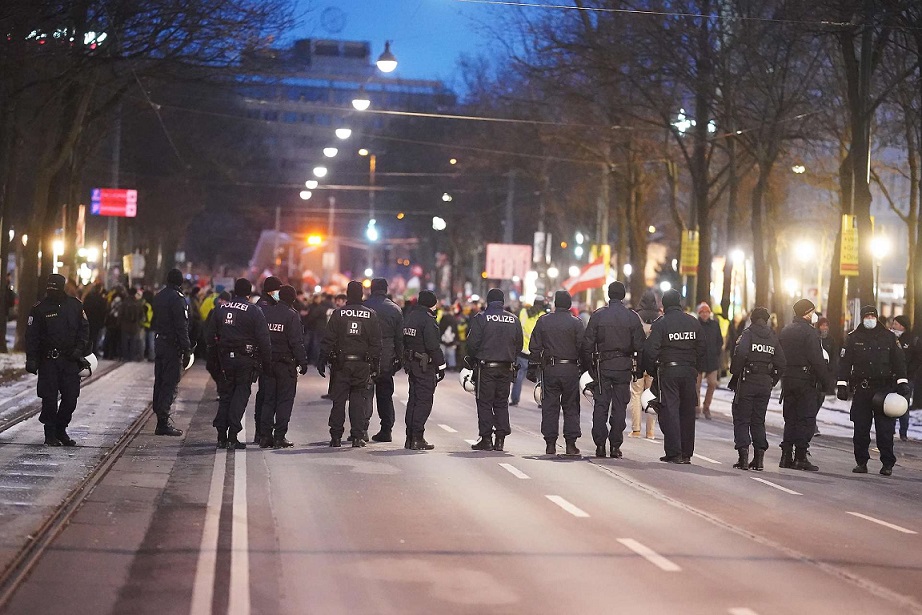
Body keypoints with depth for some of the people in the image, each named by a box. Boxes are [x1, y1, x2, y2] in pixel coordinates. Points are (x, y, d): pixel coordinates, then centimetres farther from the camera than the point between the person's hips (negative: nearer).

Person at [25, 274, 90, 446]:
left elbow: (84, 329, 12)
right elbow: (31, 336, -2)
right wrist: (31, 359, -9)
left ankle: (61, 430, 19)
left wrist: (80, 349, -1)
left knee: (71, 398, 2)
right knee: (50, 399, -1)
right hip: (48, 361, -2)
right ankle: (50, 434, 9)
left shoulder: (75, 305, 5)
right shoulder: (39, 309, -3)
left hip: (71, 360, 2)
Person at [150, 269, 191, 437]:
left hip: (159, 342, 9)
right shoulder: (177, 298, -15)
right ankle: (163, 422, -9)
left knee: (160, 381, 14)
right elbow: (181, 327, -18)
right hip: (173, 345, -9)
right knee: (170, 383, -7)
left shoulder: (158, 297, 12)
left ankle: (160, 415, 20)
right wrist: (187, 350, -16)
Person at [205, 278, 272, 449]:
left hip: (225, 358, 4)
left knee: (225, 396, 12)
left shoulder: (220, 309, 6)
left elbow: (209, 335, 8)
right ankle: (232, 437, -5)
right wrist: (267, 362, -4)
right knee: (241, 395, 1)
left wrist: (216, 356, 15)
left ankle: (221, 436, 10)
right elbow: (264, 340, -11)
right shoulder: (254, 311, -7)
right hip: (246, 360, -4)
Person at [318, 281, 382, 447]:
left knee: (338, 400, 5)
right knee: (359, 401, 5)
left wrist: (322, 361, 0)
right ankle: (358, 437, 1)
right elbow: (376, 343, 2)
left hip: (341, 363, -1)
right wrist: (375, 365, 8)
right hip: (363, 364, 1)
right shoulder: (371, 315, 1)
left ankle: (336, 437, 5)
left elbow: (328, 340, -3)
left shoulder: (338, 313, -3)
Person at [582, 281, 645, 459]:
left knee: (600, 405, 4)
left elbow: (587, 344, -2)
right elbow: (640, 346, 0)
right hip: (624, 366, 0)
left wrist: (588, 365, 6)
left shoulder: (598, 315, -1)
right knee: (619, 406, 4)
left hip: (602, 365, 0)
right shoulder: (632, 317, 0)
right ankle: (615, 446, 3)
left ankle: (600, 445, 1)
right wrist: (639, 368, 7)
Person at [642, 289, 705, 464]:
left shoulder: (660, 323, -8)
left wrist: (651, 370, 1)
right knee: (687, 412, 10)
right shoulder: (694, 322, 6)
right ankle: (686, 453, 13)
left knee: (670, 411, -1)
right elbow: (702, 349, 9)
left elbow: (650, 350, -11)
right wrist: (697, 369, 16)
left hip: (668, 371, -4)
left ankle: (674, 453, -6)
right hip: (689, 371, 4)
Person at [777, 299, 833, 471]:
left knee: (790, 419, 12)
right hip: (806, 380, -7)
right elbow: (817, 360, -16)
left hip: (787, 379, 7)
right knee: (806, 419, -3)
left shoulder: (785, 331, 13)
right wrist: (825, 381, -11)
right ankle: (800, 457, -6)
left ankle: (786, 456, 9)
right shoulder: (809, 332, -11)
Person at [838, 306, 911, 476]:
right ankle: (861, 462, 12)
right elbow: (845, 362, 7)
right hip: (861, 389, 1)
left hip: (885, 388, -1)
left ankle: (887, 464, 3)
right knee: (860, 429, 2)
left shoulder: (889, 337, 8)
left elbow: (899, 361, 9)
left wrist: (902, 383, 0)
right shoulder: (853, 338, 8)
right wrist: (842, 384, 0)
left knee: (885, 429, -4)